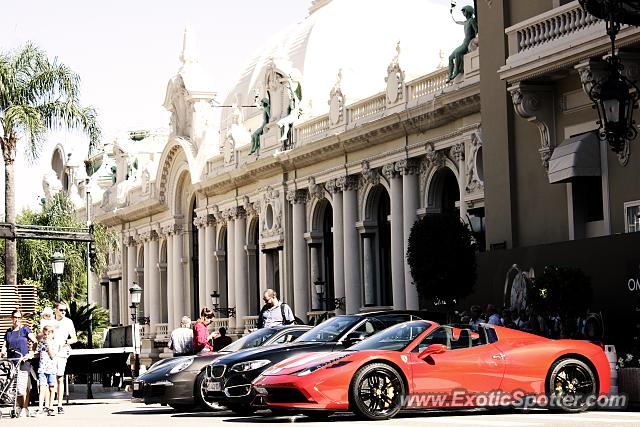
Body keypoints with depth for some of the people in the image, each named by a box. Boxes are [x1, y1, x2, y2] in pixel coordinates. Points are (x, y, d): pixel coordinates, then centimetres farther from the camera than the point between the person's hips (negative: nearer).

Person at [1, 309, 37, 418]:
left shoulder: (25, 329, 3)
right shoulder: (8, 332, 16)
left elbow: (35, 341, -4)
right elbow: (5, 345, 14)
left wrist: (30, 354, -14)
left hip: (23, 361, -4)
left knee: (23, 386, -9)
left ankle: (25, 409, -3)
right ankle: (20, 408, 15)